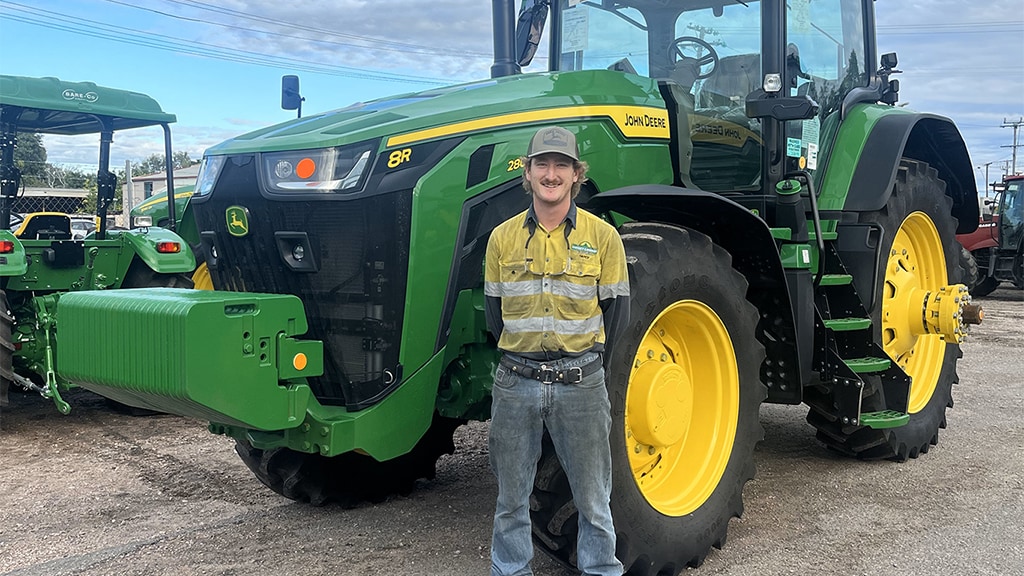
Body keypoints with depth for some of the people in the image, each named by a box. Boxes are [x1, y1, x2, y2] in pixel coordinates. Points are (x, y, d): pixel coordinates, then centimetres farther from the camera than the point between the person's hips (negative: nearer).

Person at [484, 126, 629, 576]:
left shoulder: (602, 236, -2)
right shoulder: (503, 237, 4)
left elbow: (616, 310, 4)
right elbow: (494, 311, 11)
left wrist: (586, 363, 7)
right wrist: (520, 356, 8)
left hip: (581, 383, -1)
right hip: (515, 382, 2)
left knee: (592, 496, 9)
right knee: (511, 497, 12)